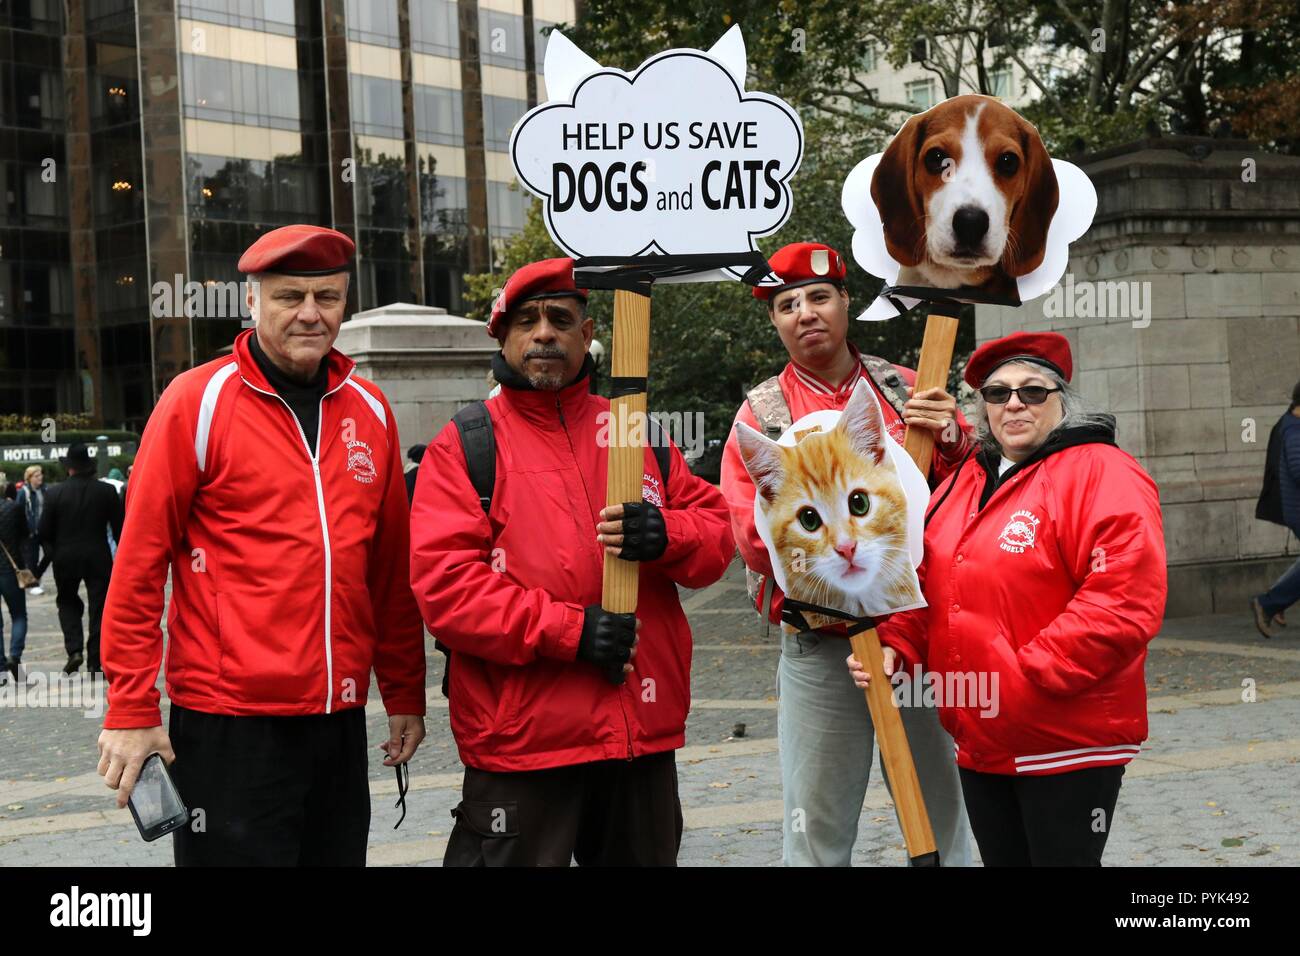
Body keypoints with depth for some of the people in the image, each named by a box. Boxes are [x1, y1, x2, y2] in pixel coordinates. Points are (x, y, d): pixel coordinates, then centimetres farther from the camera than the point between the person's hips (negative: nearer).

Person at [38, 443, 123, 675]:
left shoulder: (54, 493, -6)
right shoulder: (107, 491, -5)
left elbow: (44, 532, -3)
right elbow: (119, 528, -1)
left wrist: (53, 554, 13)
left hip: (65, 558, 0)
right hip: (99, 558, 0)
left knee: (68, 601, 20)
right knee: (99, 607, 7)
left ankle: (74, 649, 1)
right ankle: (95, 663, 5)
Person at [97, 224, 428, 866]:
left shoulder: (369, 410, 9)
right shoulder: (197, 401, -6)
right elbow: (139, 564, -7)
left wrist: (404, 695, 13)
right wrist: (131, 710, -9)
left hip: (341, 717, 5)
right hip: (228, 723, -5)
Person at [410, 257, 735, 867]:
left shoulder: (638, 434, 13)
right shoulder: (464, 446, -1)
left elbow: (717, 532, 12)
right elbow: (442, 582, -12)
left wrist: (666, 537, -12)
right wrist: (568, 629, -19)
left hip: (645, 735, 5)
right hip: (521, 741, -4)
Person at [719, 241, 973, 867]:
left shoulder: (906, 391, 6)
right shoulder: (761, 415, 2)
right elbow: (758, 537, -7)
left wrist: (949, 440, -16)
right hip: (819, 649, -1)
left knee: (942, 819, 10)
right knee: (817, 835, 5)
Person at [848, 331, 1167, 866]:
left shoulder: (1101, 474, -12)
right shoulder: (964, 481, 13)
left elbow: (1124, 602, -22)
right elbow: (925, 585, 18)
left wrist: (1025, 678, -22)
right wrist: (897, 647, -2)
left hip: (1068, 742, -7)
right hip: (979, 742, 7)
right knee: (1002, 858, 16)